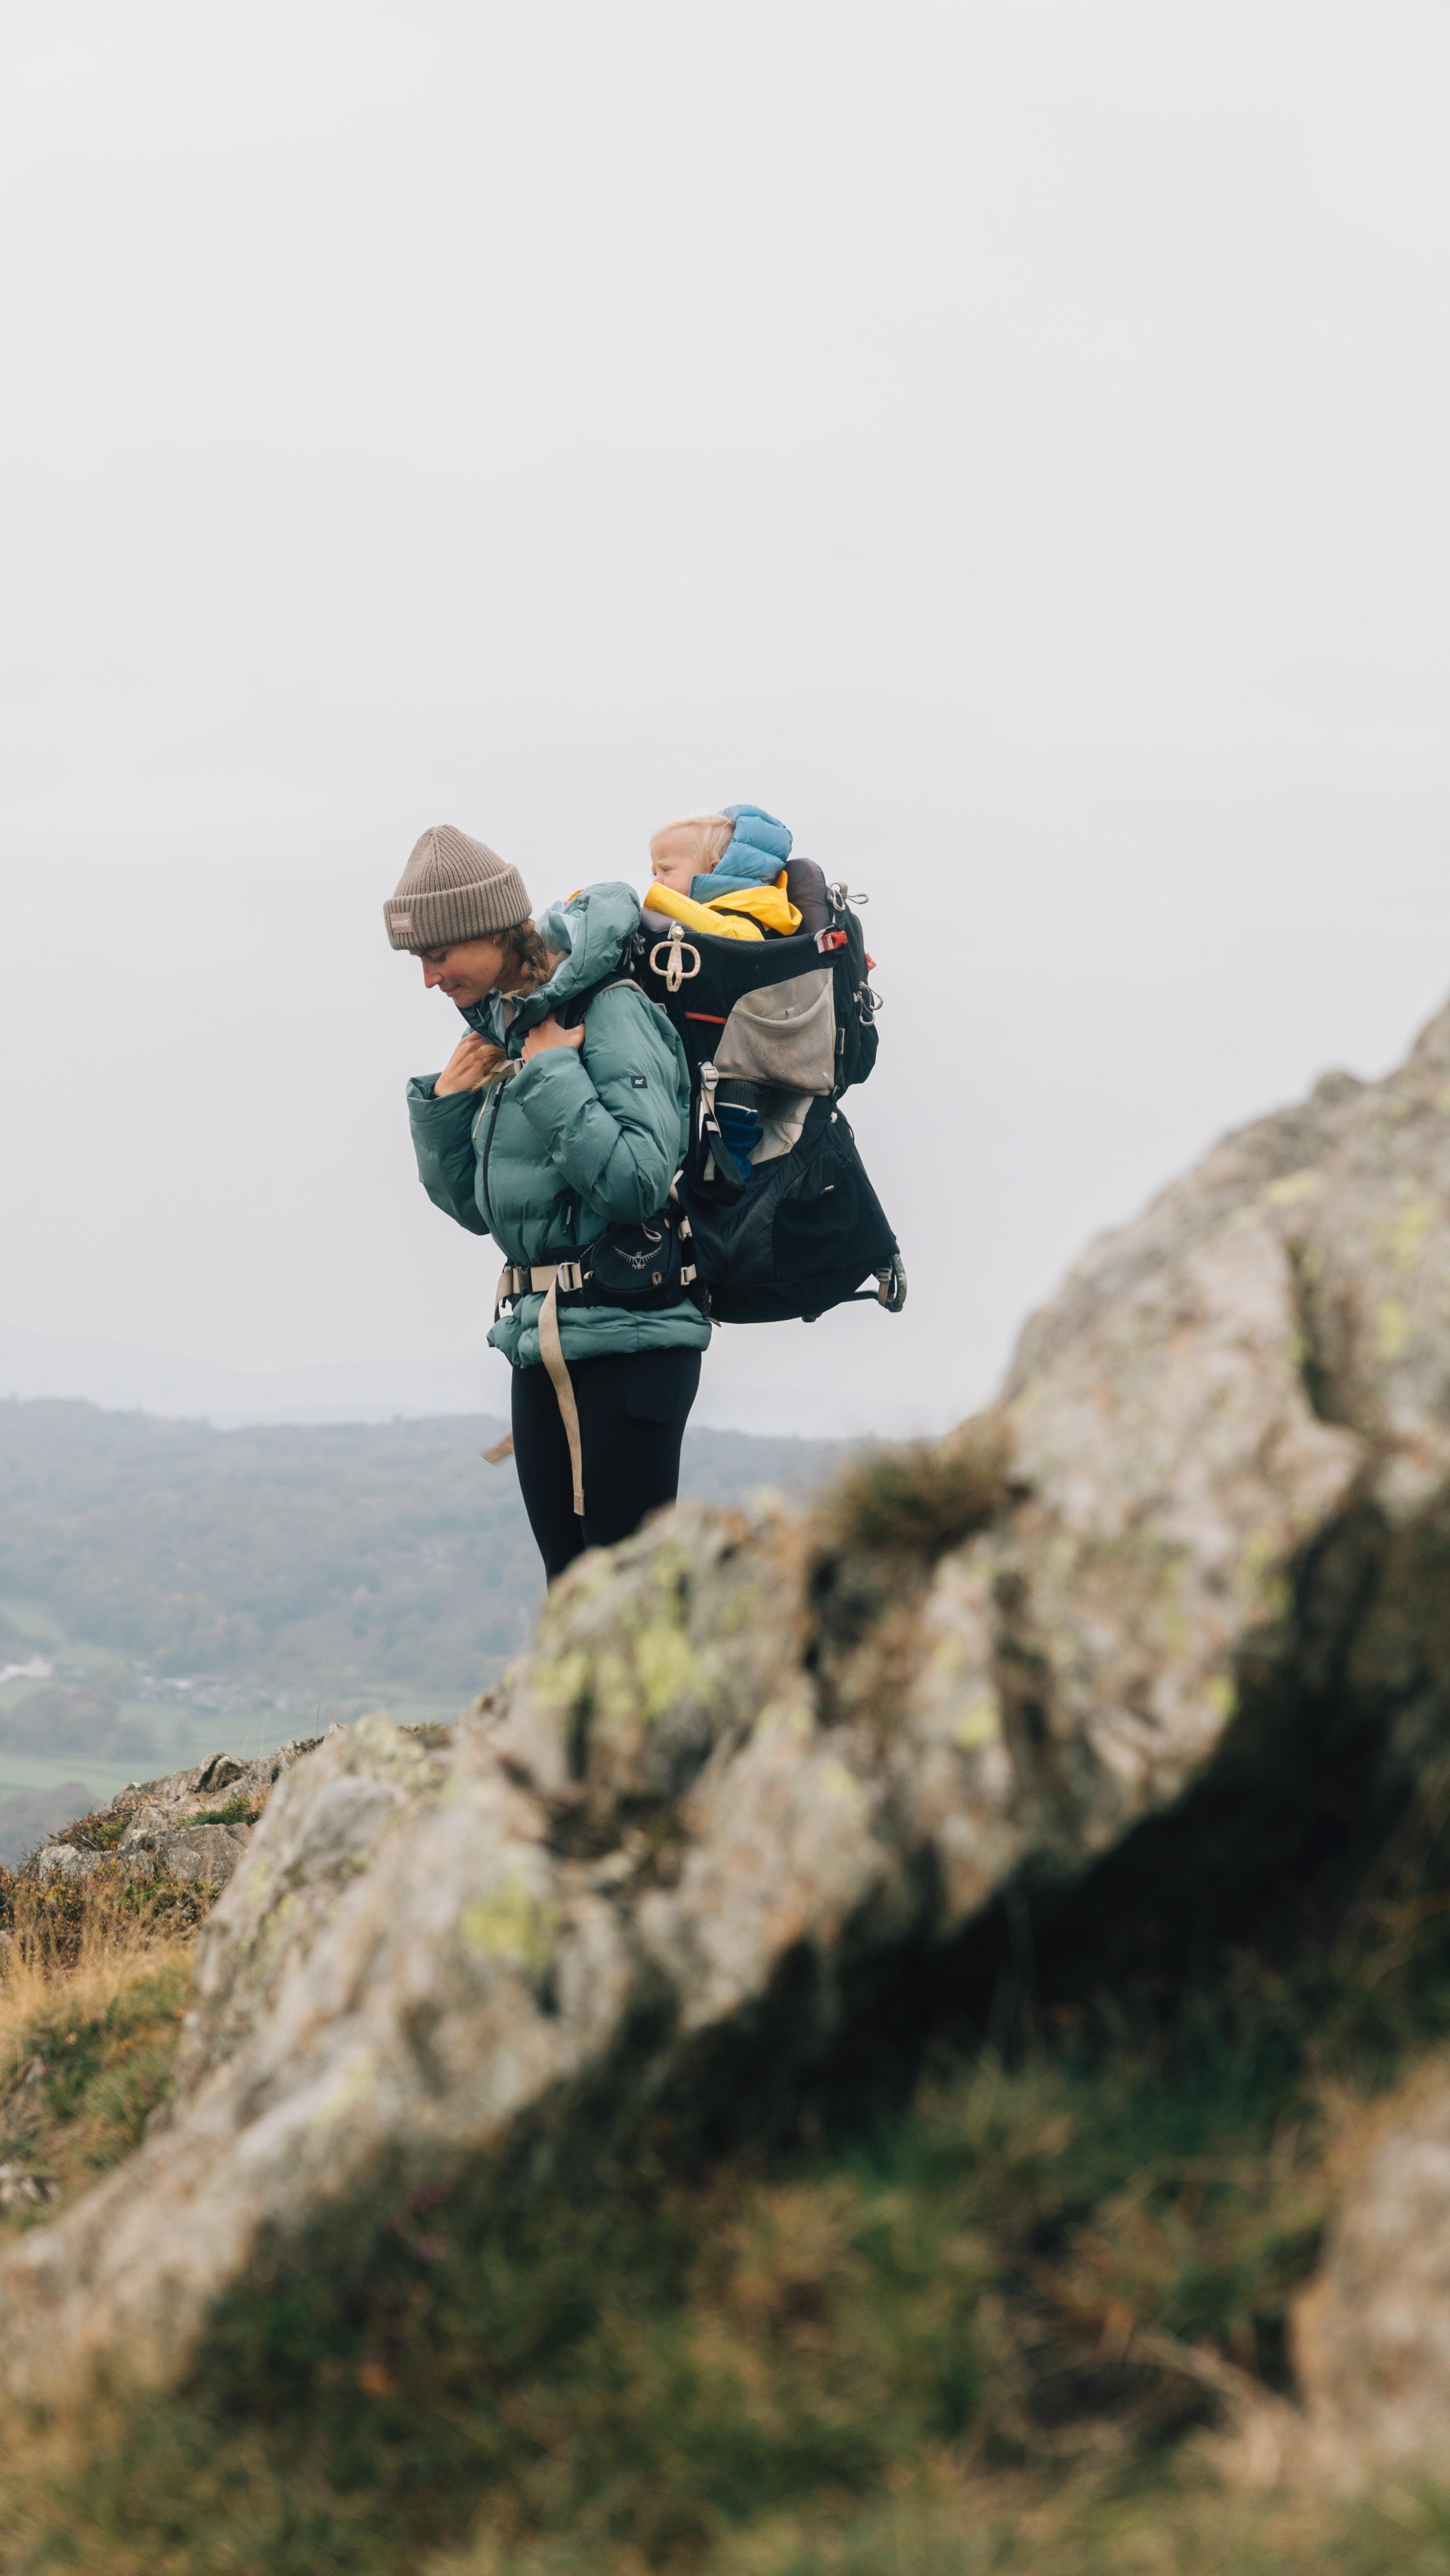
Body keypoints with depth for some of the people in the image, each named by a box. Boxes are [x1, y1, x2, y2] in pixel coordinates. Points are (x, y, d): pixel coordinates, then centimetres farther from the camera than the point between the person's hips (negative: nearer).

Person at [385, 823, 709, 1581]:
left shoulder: (611, 1016, -12)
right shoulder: (502, 1034, 12)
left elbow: (638, 1182, -23)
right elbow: (473, 1207, 19)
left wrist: (551, 1076, -18)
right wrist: (442, 1102, 3)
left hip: (627, 1336, -8)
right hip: (540, 1340, 8)